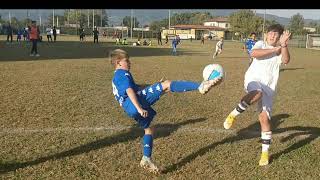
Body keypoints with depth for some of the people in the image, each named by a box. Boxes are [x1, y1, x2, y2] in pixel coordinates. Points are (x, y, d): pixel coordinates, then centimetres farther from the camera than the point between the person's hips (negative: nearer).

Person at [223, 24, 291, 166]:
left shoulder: (281, 50, 11)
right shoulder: (261, 44, 7)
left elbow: (286, 61, -11)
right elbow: (253, 53, -16)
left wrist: (283, 45, -23)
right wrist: (275, 49, -11)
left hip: (268, 88, 2)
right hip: (253, 79, -2)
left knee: (264, 118, -4)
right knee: (257, 93, -39)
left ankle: (265, 153, 9)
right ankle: (233, 114, -19)